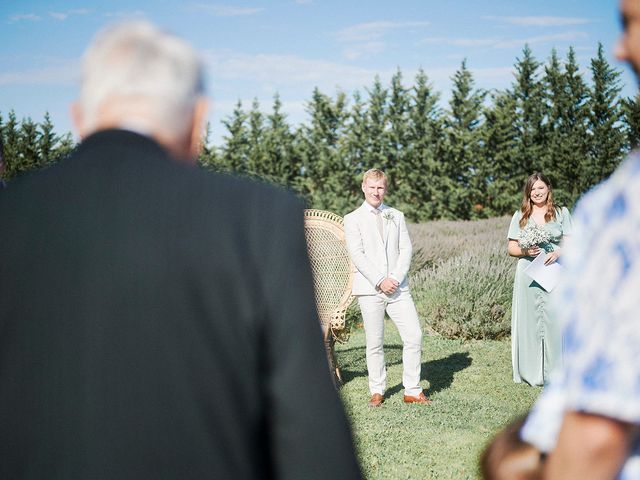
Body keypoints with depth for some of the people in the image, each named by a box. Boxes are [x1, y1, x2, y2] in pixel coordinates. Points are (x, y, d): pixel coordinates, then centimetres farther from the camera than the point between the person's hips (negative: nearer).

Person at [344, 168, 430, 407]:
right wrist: (379, 282, -13)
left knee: (414, 335, -5)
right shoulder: (353, 219, 5)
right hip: (369, 289, -3)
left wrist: (395, 279, -7)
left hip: (398, 287, 3)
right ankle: (377, 391, 14)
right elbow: (357, 255, -5)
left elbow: (406, 250, 7)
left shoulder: (397, 216, 15)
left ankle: (412, 391, 5)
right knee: (374, 342, 1)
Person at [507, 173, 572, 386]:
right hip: (528, 276, 1)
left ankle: (555, 373, 0)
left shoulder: (561, 213, 11)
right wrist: (525, 251, -10)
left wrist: (558, 252, -13)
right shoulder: (520, 216, 12)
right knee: (529, 321, -1)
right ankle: (530, 372, 6)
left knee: (554, 320, -6)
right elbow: (511, 248, 11)